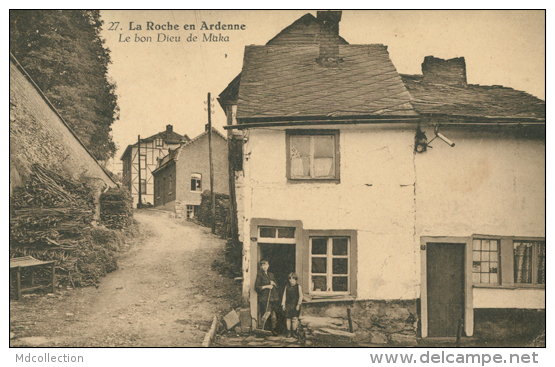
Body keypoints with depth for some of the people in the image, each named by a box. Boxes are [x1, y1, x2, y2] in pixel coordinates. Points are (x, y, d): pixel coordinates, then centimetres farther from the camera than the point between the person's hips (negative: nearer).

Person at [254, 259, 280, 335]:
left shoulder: (271, 275, 20)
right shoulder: (259, 275, 3)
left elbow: (277, 286, 24)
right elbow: (256, 287, -3)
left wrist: (273, 283, 3)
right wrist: (266, 286, -10)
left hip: (273, 297, 4)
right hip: (265, 298, -4)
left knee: (273, 315, -5)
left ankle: (274, 330, -3)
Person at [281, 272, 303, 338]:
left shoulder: (298, 286, 1)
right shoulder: (287, 287, 10)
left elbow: (301, 296, -3)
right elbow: (284, 296, 11)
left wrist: (298, 304, -10)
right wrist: (283, 304, 5)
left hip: (295, 305, -2)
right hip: (288, 305, 3)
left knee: (295, 318, -5)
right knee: (288, 318, 0)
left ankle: (294, 332, 6)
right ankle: (289, 332, 9)